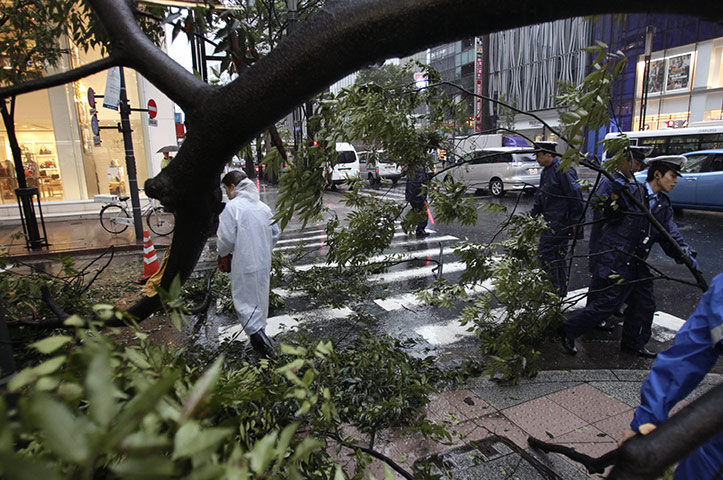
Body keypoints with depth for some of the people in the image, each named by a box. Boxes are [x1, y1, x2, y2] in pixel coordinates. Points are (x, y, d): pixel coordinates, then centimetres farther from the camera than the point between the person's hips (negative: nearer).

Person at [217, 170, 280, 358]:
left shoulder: (232, 207, -14)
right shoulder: (263, 207, 6)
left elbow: (226, 238, -15)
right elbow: (275, 233, 13)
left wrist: (223, 253, 6)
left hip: (244, 266, -7)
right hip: (264, 264, 7)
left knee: (244, 303, 3)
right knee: (260, 301, 20)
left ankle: (258, 335, -10)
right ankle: (260, 336, 34)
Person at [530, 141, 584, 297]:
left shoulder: (563, 170, -15)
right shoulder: (546, 172, 15)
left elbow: (576, 197, -17)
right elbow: (540, 196, 23)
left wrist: (576, 221, -17)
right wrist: (533, 216, 20)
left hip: (560, 221, -10)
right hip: (551, 220, 10)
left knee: (544, 251, -10)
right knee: (558, 255, 15)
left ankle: (557, 289, 0)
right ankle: (560, 289, 25)